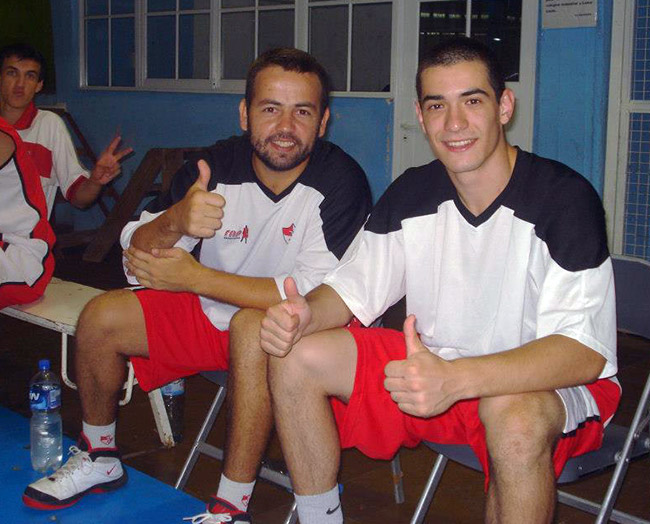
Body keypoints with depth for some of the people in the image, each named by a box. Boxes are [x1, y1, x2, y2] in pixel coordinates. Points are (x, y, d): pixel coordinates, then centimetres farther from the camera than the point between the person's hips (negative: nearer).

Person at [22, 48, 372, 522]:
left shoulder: (340, 182, -23)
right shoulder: (215, 167, -11)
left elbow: (316, 296, -29)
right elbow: (137, 260, -12)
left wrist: (194, 278, -26)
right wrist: (175, 221, -37)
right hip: (213, 312, 6)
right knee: (102, 317, -5)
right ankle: (99, 460, 18)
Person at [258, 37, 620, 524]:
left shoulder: (566, 197, -20)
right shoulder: (411, 194, -2)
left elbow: (585, 351, -27)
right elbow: (353, 289, 6)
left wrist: (454, 379, -41)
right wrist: (306, 314, -20)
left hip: (554, 382, -5)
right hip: (434, 365, 6)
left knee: (515, 415, -41)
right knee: (296, 358, -6)